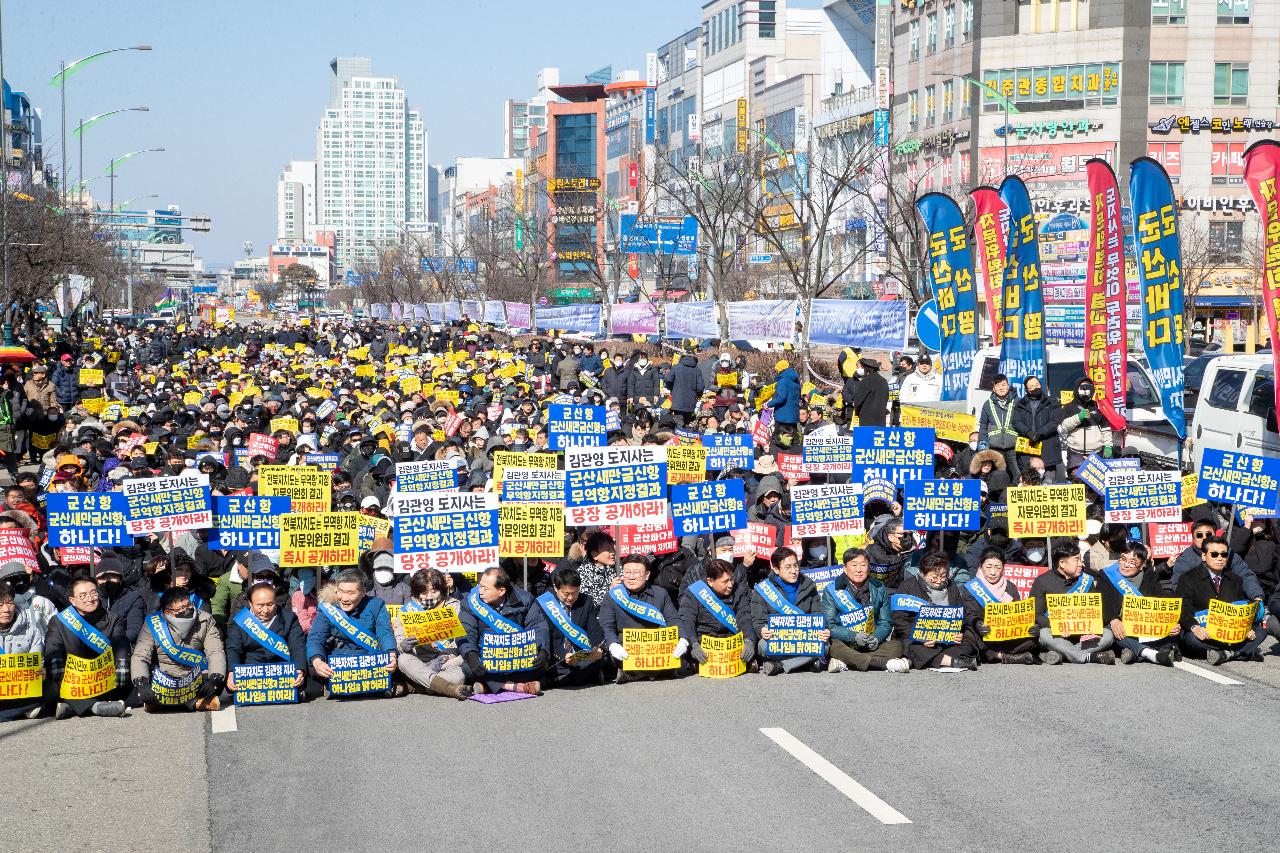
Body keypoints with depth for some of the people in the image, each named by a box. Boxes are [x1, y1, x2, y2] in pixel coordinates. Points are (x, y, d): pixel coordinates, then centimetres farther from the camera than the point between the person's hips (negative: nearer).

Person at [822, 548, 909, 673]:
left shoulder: (879, 589, 7)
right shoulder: (831, 591, -2)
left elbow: (886, 622, 7)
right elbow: (829, 626, -9)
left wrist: (876, 638, -15)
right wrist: (854, 636, -24)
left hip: (872, 645, 3)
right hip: (846, 646, -3)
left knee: (897, 645, -22)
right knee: (832, 645, -34)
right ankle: (884, 663, -38)